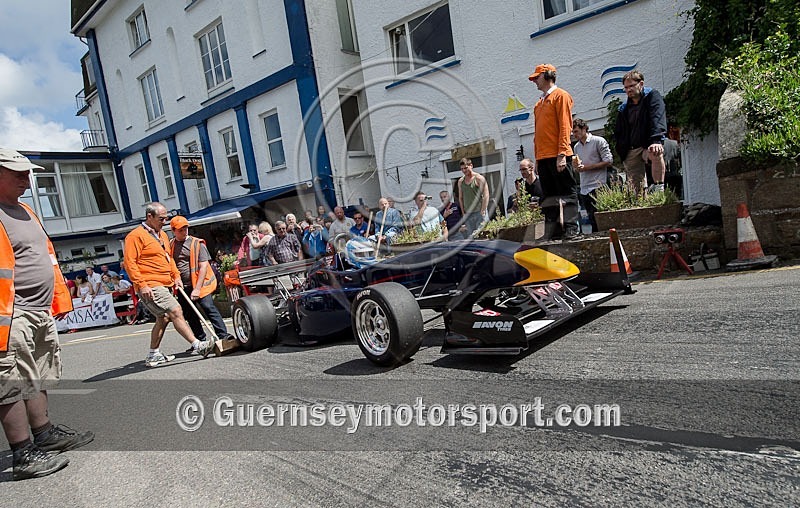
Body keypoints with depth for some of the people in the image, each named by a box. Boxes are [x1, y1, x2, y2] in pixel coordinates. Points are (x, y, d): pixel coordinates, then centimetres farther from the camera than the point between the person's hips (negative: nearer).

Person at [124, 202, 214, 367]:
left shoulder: (162, 234, 19)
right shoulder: (136, 235, -8)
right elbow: (130, 263, -14)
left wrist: (176, 276, 14)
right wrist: (141, 285, -20)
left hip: (165, 285, 10)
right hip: (150, 287, -10)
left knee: (163, 319, 14)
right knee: (176, 311, -15)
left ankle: (153, 355, 26)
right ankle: (198, 346, -16)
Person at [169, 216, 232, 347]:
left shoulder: (197, 243, -5)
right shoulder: (170, 245, 8)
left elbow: (203, 266, -10)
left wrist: (197, 288, -16)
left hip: (199, 284, -5)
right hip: (182, 287, 5)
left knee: (209, 308, -18)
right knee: (190, 316, 11)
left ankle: (223, 336, -16)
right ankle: (200, 341, 23)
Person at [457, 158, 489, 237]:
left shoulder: (479, 178, -3)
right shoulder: (460, 181, 13)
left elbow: (486, 196, -8)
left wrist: (483, 211, -13)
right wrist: (463, 213, 9)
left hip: (479, 212, -5)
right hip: (467, 214, 5)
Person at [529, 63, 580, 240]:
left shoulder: (560, 95, 0)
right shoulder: (539, 103, 23)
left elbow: (565, 126, -9)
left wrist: (562, 154, -18)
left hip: (558, 155, -8)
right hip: (543, 157, 8)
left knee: (567, 191, -4)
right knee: (549, 195, 7)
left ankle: (571, 229, -3)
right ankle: (553, 231, 11)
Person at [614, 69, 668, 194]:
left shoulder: (652, 96, 0)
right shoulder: (623, 108, 14)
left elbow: (658, 118, -17)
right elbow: (618, 133, 21)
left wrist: (656, 141, -33)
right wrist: (622, 151, 9)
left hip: (649, 146, -4)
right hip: (631, 151, 4)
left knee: (655, 153, -39)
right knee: (635, 187, -5)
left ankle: (658, 187, -28)